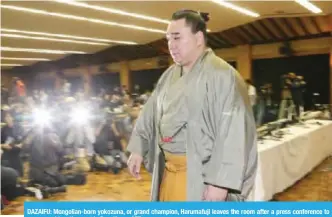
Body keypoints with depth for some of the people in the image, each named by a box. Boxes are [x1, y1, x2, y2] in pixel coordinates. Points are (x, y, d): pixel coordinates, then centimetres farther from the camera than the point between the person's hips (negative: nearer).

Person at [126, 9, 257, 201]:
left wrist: (220, 182, -23)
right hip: (168, 169, 7)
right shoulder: (170, 75, 9)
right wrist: (138, 149, 13)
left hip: (201, 176, -7)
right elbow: (150, 113, 16)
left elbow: (233, 132, -20)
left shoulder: (222, 75, -15)